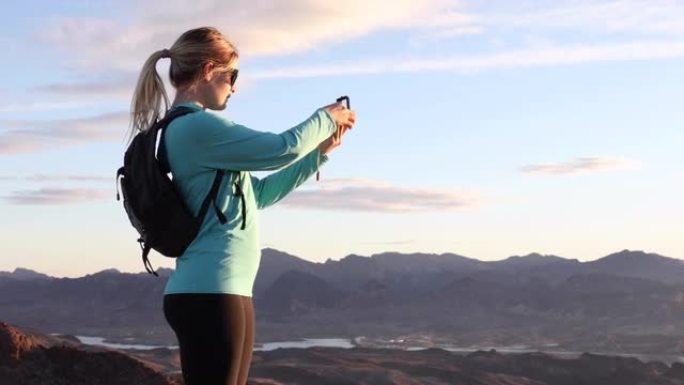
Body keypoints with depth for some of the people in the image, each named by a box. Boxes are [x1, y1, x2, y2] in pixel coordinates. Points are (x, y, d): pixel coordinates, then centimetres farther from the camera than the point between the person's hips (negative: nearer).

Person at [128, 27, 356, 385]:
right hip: (208, 294, -11)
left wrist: (319, 151, 22)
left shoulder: (192, 129, 20)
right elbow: (282, 148, -13)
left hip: (228, 292, 11)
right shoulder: (196, 126, -13)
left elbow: (259, 193, 24)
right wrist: (326, 117, 6)